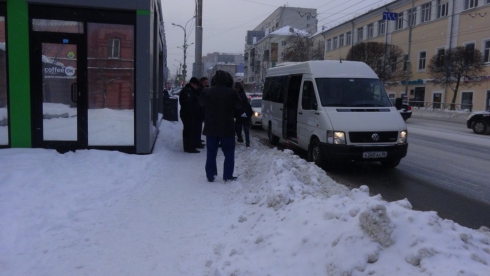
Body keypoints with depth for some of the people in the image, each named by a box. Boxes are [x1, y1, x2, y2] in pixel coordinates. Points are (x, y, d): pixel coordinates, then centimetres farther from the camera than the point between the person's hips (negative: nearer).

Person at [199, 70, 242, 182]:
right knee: (229, 153, 9)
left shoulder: (206, 92, -5)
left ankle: (210, 175, 15)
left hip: (211, 128, 2)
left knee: (211, 153, 12)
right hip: (227, 128, -2)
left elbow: (201, 103, 14)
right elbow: (239, 105, 3)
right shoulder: (231, 93, -12)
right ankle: (228, 176, 10)